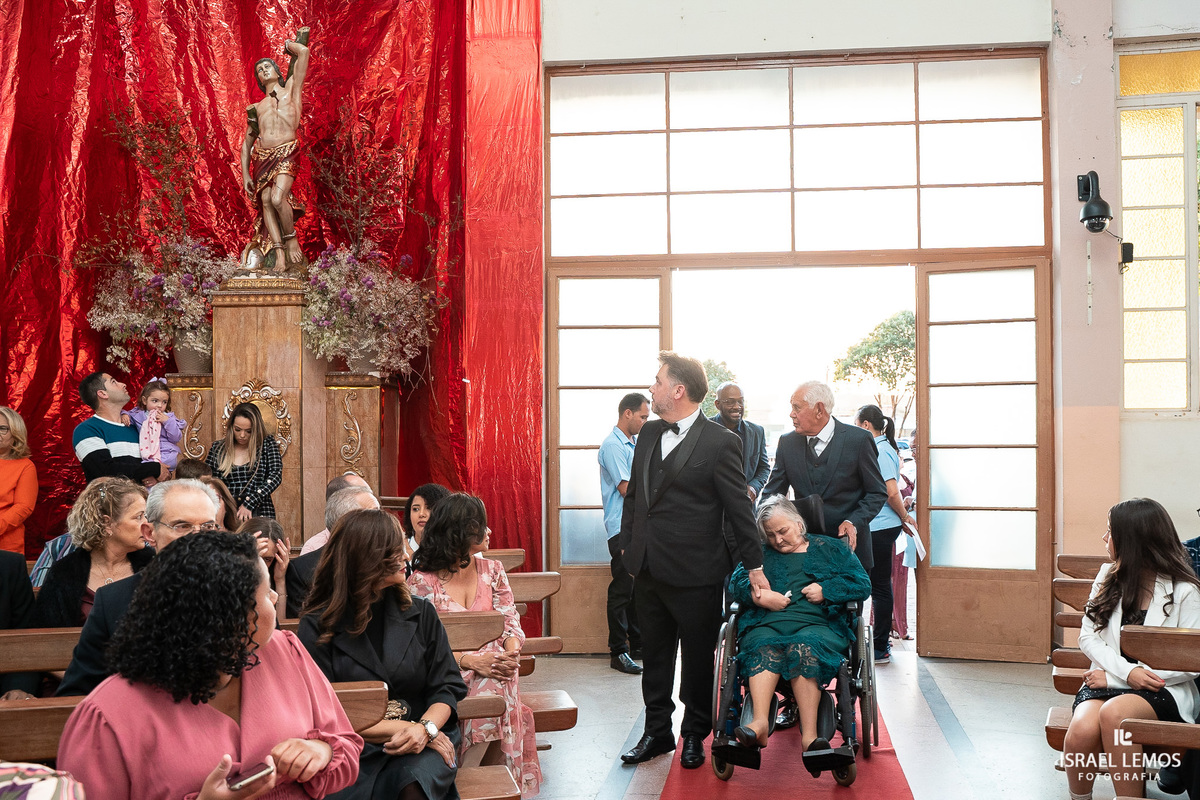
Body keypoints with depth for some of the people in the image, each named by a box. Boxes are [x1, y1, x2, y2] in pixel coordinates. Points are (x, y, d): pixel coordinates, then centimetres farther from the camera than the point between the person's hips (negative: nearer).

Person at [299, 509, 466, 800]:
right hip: (352, 750, -1)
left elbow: (448, 686, 7)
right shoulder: (318, 626, 0)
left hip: (423, 743, 1)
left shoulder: (421, 613, 9)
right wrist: (402, 728, -12)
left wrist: (425, 728, -15)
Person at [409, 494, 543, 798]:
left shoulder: (493, 570, 13)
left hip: (491, 665, 3)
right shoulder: (422, 579, -1)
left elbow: (511, 623, 9)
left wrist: (512, 650, -15)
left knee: (493, 688, -33)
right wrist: (468, 660, -22)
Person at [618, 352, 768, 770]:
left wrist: (755, 566, -5)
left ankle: (695, 735, 28)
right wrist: (628, 545, 14)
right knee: (654, 656, 16)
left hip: (696, 574, -6)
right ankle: (657, 732, 32)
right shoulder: (648, 433, 8)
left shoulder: (720, 442, -12)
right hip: (648, 570, 6)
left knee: (698, 658, 10)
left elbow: (739, 508, -8)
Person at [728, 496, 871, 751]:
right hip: (767, 623, 2)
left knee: (804, 647, -37)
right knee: (764, 648, -35)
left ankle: (809, 735, -46)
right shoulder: (760, 553, 30)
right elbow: (736, 582, 14)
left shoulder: (831, 548, 25)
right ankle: (759, 724, -50)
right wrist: (759, 595, -6)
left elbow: (862, 584, 14)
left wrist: (825, 591, 0)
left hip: (817, 623, -1)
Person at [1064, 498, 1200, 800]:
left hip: (1164, 690, -3)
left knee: (1114, 713, -37)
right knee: (1082, 730, -31)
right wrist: (1125, 671, -12)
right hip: (1109, 680, 3)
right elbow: (1088, 636, 8)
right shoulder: (1108, 577, 11)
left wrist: (1113, 677, -11)